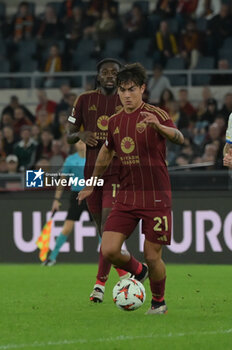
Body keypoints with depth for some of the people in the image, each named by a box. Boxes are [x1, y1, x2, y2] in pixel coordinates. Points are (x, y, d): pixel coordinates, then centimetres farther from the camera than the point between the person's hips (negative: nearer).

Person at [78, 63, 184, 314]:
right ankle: (138, 271, 23)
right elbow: (106, 153, 26)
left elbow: (179, 138, -27)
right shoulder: (115, 121, 10)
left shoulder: (155, 115, -8)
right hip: (126, 196, 5)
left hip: (156, 196, -5)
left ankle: (159, 302, 24)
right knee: (108, 250, -9)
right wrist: (92, 185, 33)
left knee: (152, 256, -3)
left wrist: (159, 127, -47)